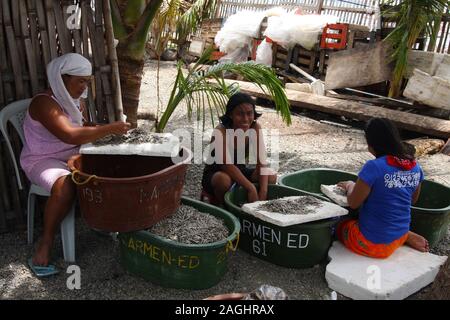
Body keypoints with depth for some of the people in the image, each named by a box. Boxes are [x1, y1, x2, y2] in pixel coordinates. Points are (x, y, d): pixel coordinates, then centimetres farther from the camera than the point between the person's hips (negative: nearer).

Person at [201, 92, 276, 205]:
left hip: (240, 172, 5)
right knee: (224, 179, -37)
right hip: (216, 174, -4)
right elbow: (227, 165, -34)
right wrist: (250, 188, -38)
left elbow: (261, 161, -17)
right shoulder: (221, 132, -26)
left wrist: (263, 192, -29)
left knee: (271, 176, -15)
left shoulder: (255, 128, -13)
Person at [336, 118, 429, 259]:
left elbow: (353, 203, -16)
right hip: (400, 236, 8)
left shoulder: (373, 167, -26)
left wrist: (350, 186, 3)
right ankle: (406, 237, 11)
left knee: (338, 226, 22)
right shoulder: (415, 166, -3)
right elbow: (413, 200, 12)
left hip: (372, 242, -8)